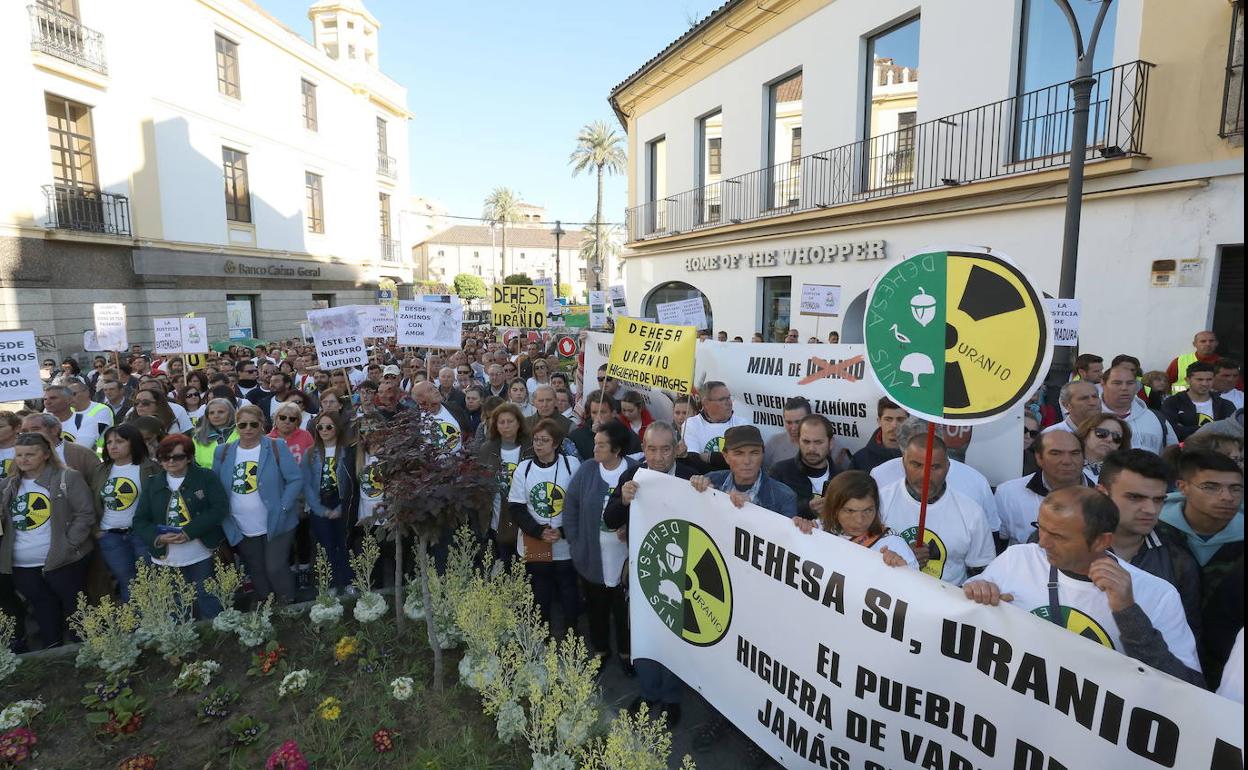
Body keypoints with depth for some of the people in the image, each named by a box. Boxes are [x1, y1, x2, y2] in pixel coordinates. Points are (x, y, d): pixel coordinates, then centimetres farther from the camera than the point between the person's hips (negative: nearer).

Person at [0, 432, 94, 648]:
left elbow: (85, 514, -9)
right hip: (22, 566, 5)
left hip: (63, 562, -5)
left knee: (75, 608, 4)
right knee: (43, 611, 15)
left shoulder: (67, 478, -6)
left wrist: (67, 546, -15)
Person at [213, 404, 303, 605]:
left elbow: (296, 479, -9)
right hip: (242, 531, 4)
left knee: (275, 569, -3)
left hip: (276, 525, -4)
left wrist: (282, 508, -16)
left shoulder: (277, 448, -7)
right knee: (257, 574, 17)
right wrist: (223, 516, -2)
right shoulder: (223, 452, 5)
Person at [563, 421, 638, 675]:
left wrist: (631, 534, -16)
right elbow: (570, 507, -2)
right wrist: (575, 542, -3)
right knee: (596, 607, 19)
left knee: (624, 608, 15)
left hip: (625, 556, -2)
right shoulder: (586, 469, -8)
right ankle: (600, 650, 42)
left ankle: (625, 652, 39)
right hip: (592, 554, 2)